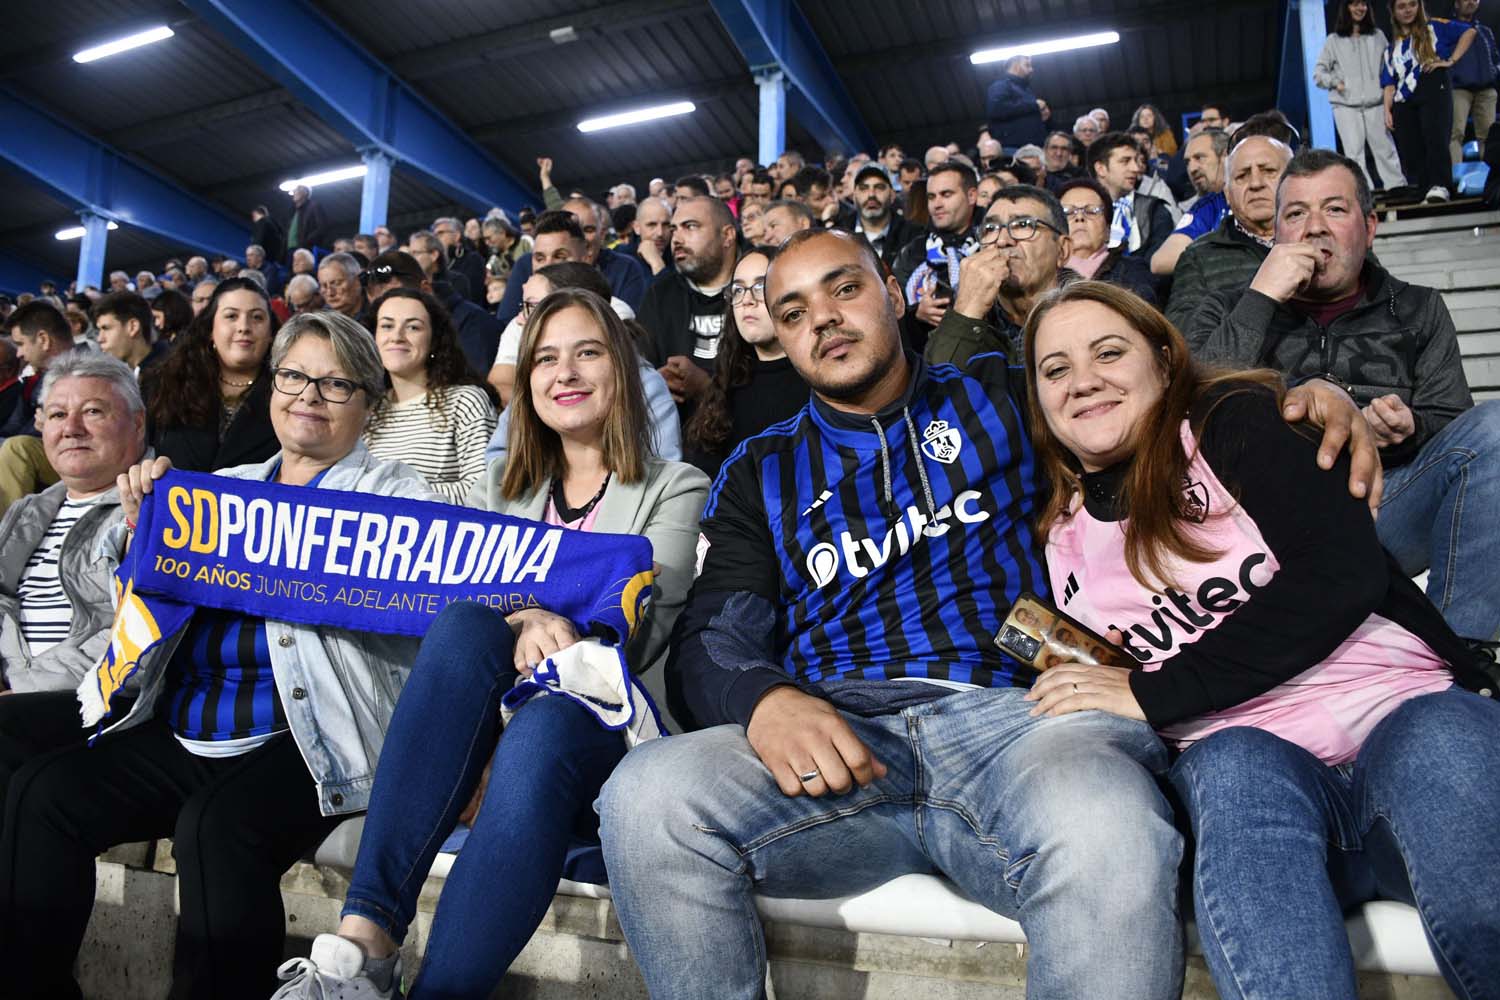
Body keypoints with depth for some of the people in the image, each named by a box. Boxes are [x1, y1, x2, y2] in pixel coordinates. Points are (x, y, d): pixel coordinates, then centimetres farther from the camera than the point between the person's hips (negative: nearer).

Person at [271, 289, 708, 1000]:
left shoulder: (676, 488, 13)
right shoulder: (504, 487, 23)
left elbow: (645, 627, -3)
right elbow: (457, 602, 6)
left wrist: (564, 638, -25)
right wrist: (522, 624, -18)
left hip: (604, 723, -2)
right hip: (480, 728, 3)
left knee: (543, 722, -37)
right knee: (464, 622, -30)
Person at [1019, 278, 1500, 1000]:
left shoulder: (1235, 421, 4)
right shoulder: (1060, 539, 16)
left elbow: (1344, 574, -11)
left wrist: (1153, 691, -12)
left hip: (1406, 711, -1)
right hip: (1238, 760, 2)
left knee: (1442, 746, -35)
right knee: (1232, 766, -33)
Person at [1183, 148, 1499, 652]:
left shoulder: (1418, 311, 24)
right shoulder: (1228, 312, 19)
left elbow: (1451, 424, 15)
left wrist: (1409, 429, -9)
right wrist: (1260, 299, -4)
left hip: (1384, 507, 2)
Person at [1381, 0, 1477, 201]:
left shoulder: (1434, 28, 13)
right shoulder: (1391, 49, 21)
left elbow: (1468, 32, 7)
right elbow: (1389, 84, 14)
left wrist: (1451, 61, -3)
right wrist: (1387, 110, 1)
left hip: (1434, 92, -4)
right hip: (1404, 103, 4)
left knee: (1434, 137, -25)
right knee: (1411, 153, -2)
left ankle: (1439, 186, -33)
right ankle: (1425, 192, 2)